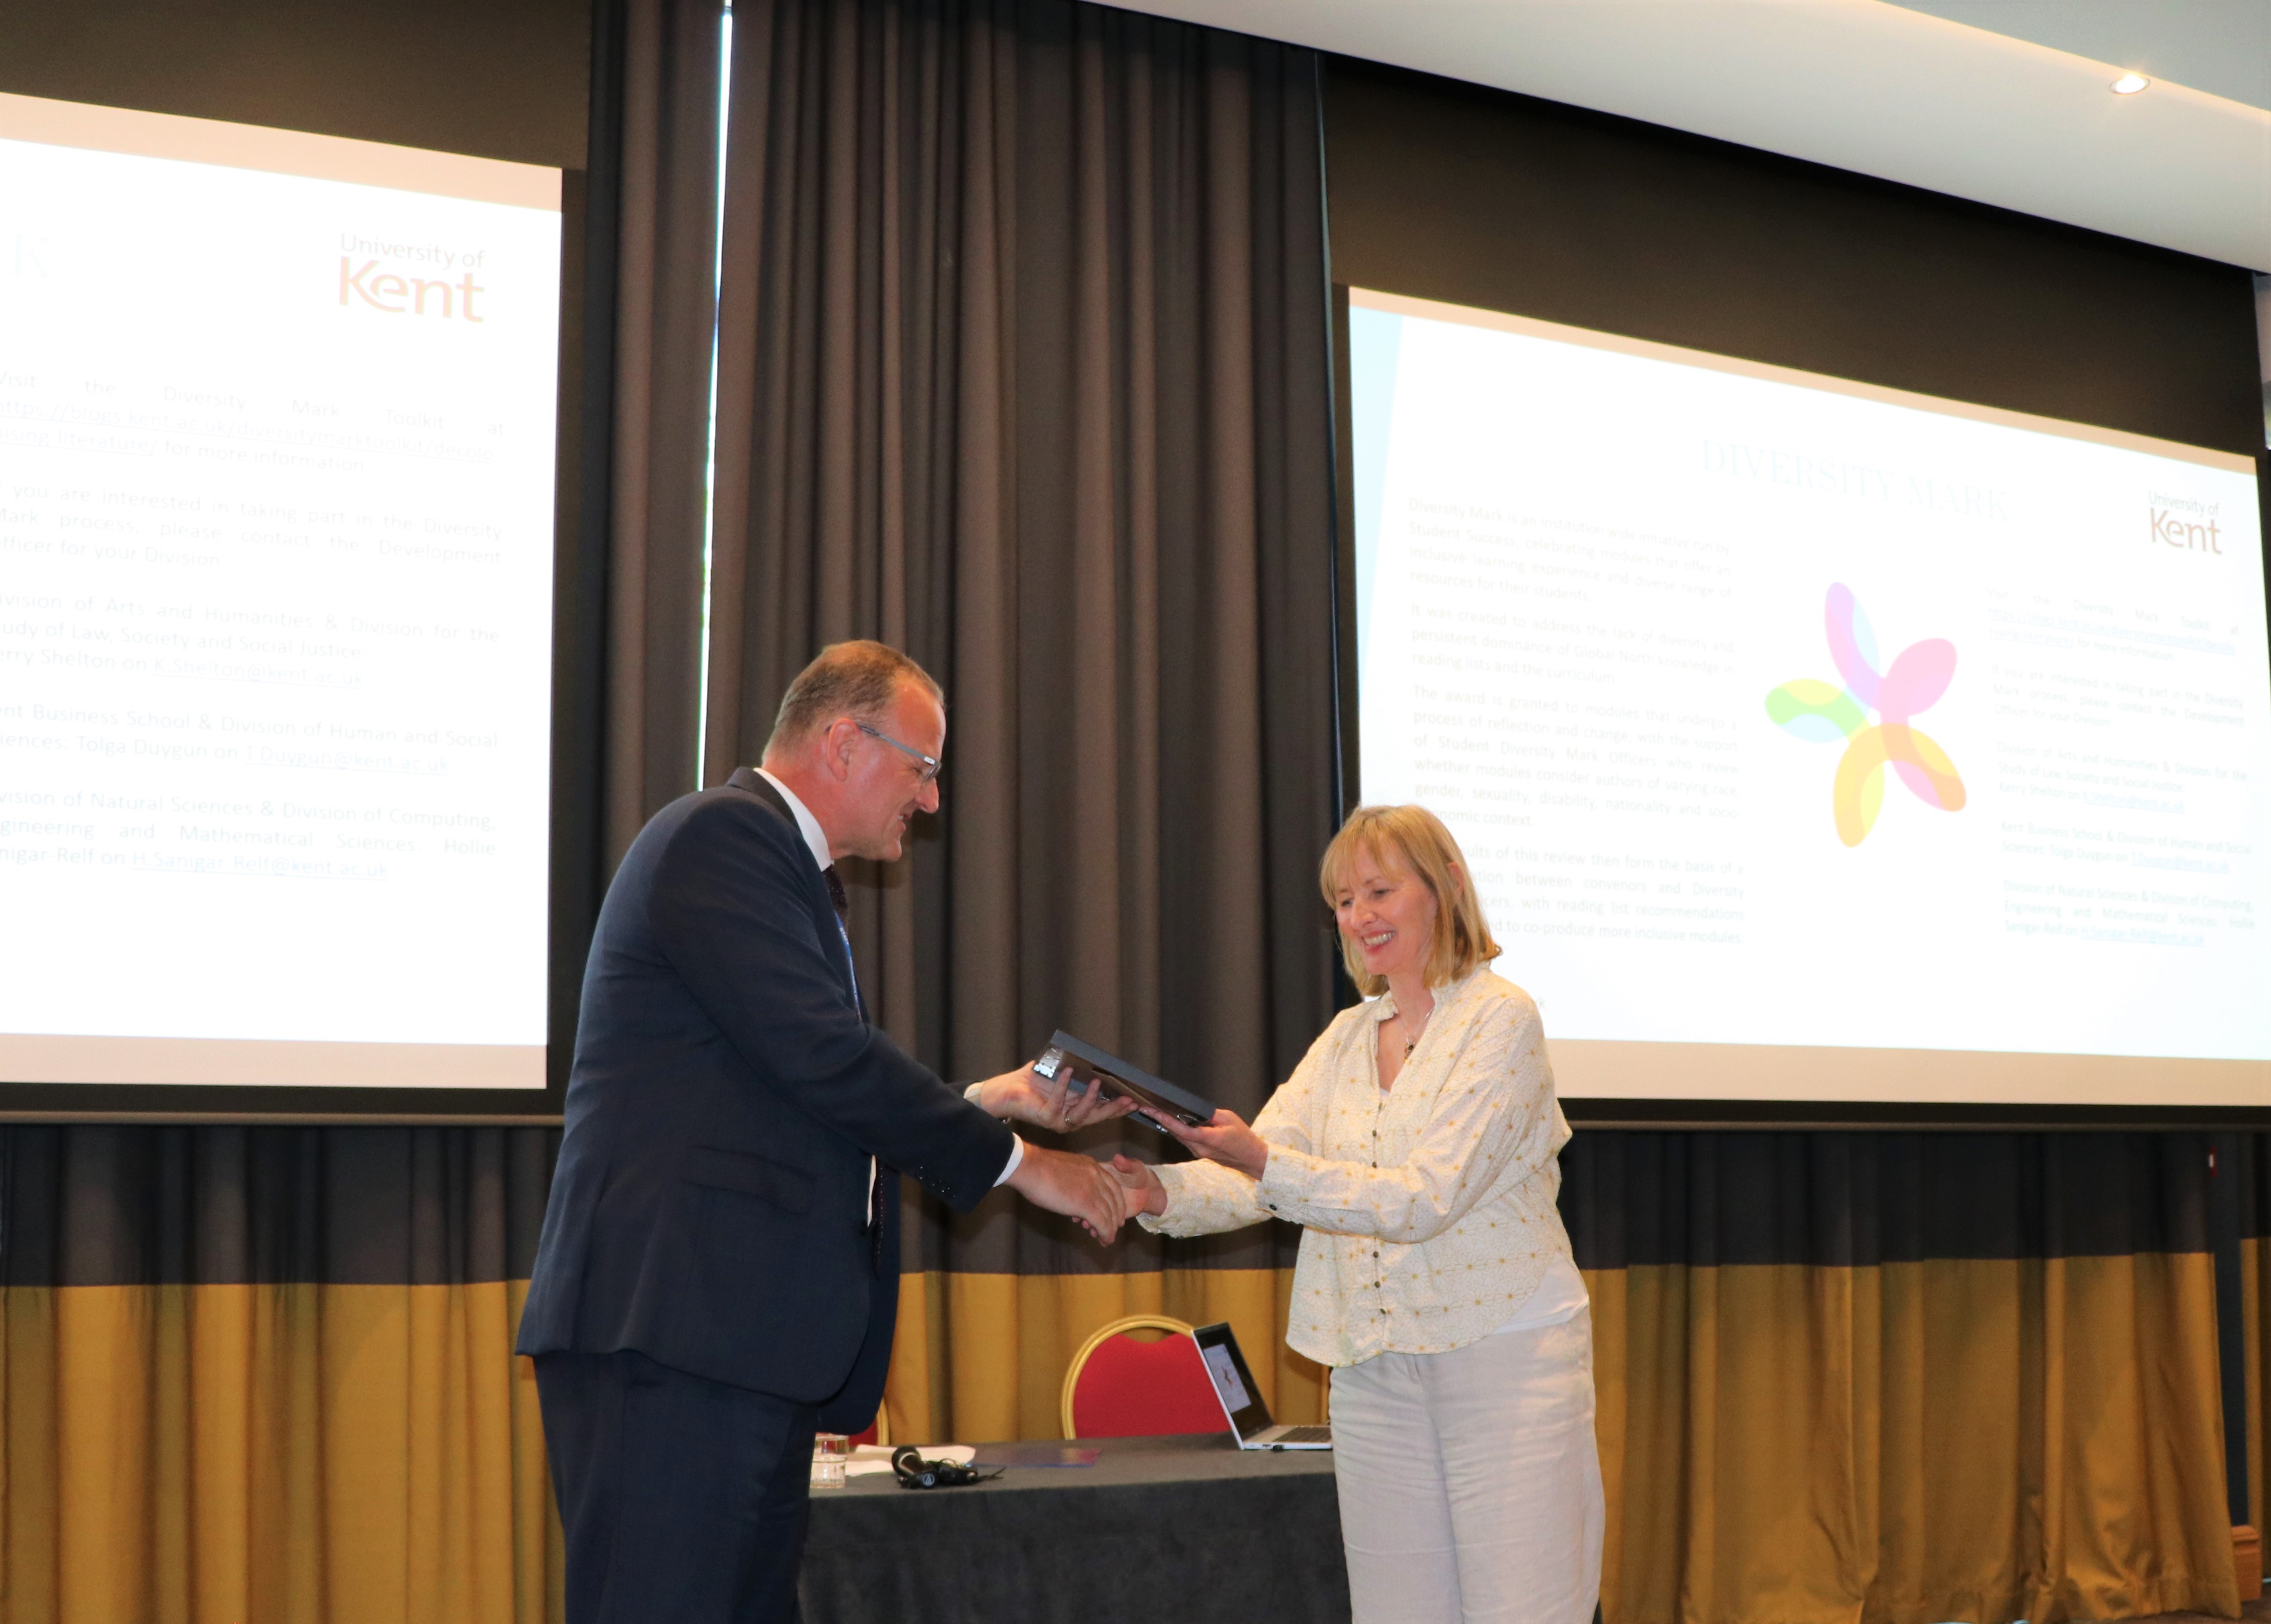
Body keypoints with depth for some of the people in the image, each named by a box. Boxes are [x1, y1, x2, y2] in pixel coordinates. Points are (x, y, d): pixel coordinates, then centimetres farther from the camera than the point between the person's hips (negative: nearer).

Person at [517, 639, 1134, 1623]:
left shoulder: (783, 864, 24)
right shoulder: (722, 833, -7)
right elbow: (823, 1060, -17)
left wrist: (997, 1099, 15)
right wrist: (1014, 1161, -8)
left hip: (745, 1337, 10)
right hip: (673, 1323, -10)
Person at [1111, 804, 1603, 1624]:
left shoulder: (1500, 1017, -9)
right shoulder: (1347, 1037, 13)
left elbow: (1426, 1198, -19)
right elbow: (1257, 1172, 3)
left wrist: (1265, 1166, -30)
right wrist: (1161, 1193, -18)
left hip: (1507, 1360, -6)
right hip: (1376, 1368, 6)